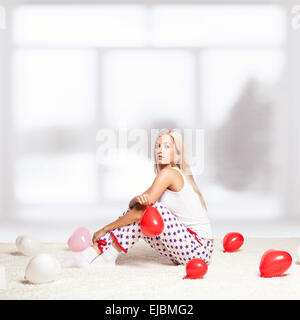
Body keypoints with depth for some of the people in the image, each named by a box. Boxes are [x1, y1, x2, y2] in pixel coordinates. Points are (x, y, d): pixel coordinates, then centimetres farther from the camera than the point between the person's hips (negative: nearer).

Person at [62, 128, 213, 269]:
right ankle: (96, 250, -3)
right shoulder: (176, 174, 13)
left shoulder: (169, 173, -15)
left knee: (144, 209, -20)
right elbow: (133, 204, 5)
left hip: (201, 249, -9)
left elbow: (139, 212, -17)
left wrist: (104, 229, -9)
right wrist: (138, 199, -20)